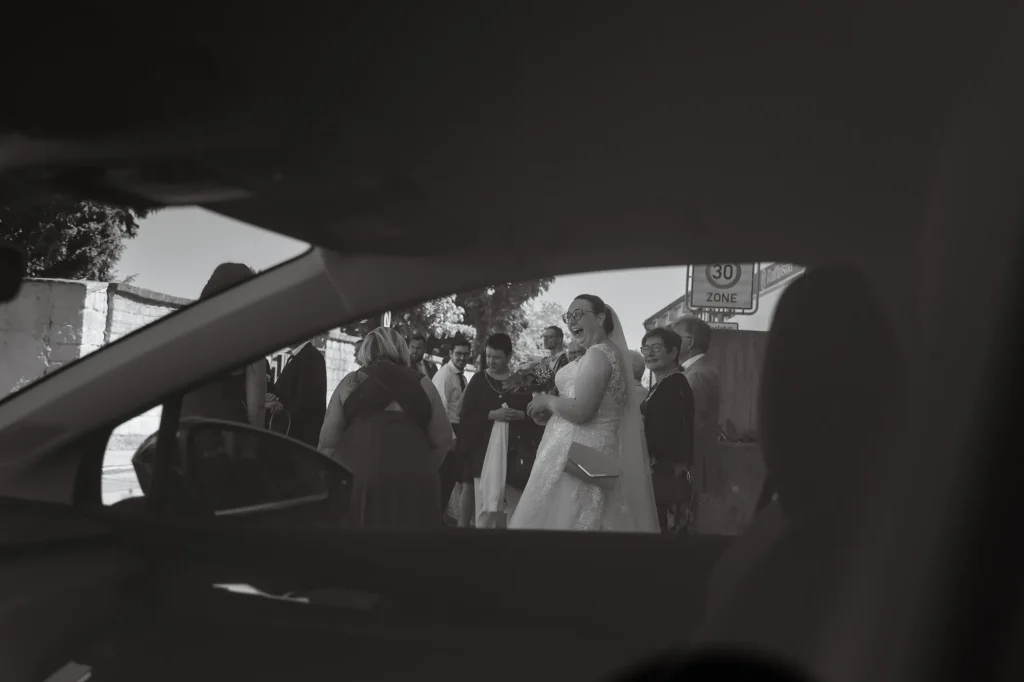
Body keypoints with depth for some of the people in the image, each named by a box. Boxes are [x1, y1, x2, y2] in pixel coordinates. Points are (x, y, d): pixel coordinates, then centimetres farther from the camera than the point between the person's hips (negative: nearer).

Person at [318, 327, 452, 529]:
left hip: (355, 477, -1)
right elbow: (442, 439, 9)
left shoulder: (351, 382, 7)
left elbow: (328, 441, 4)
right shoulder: (422, 384, 10)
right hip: (412, 480, 1)